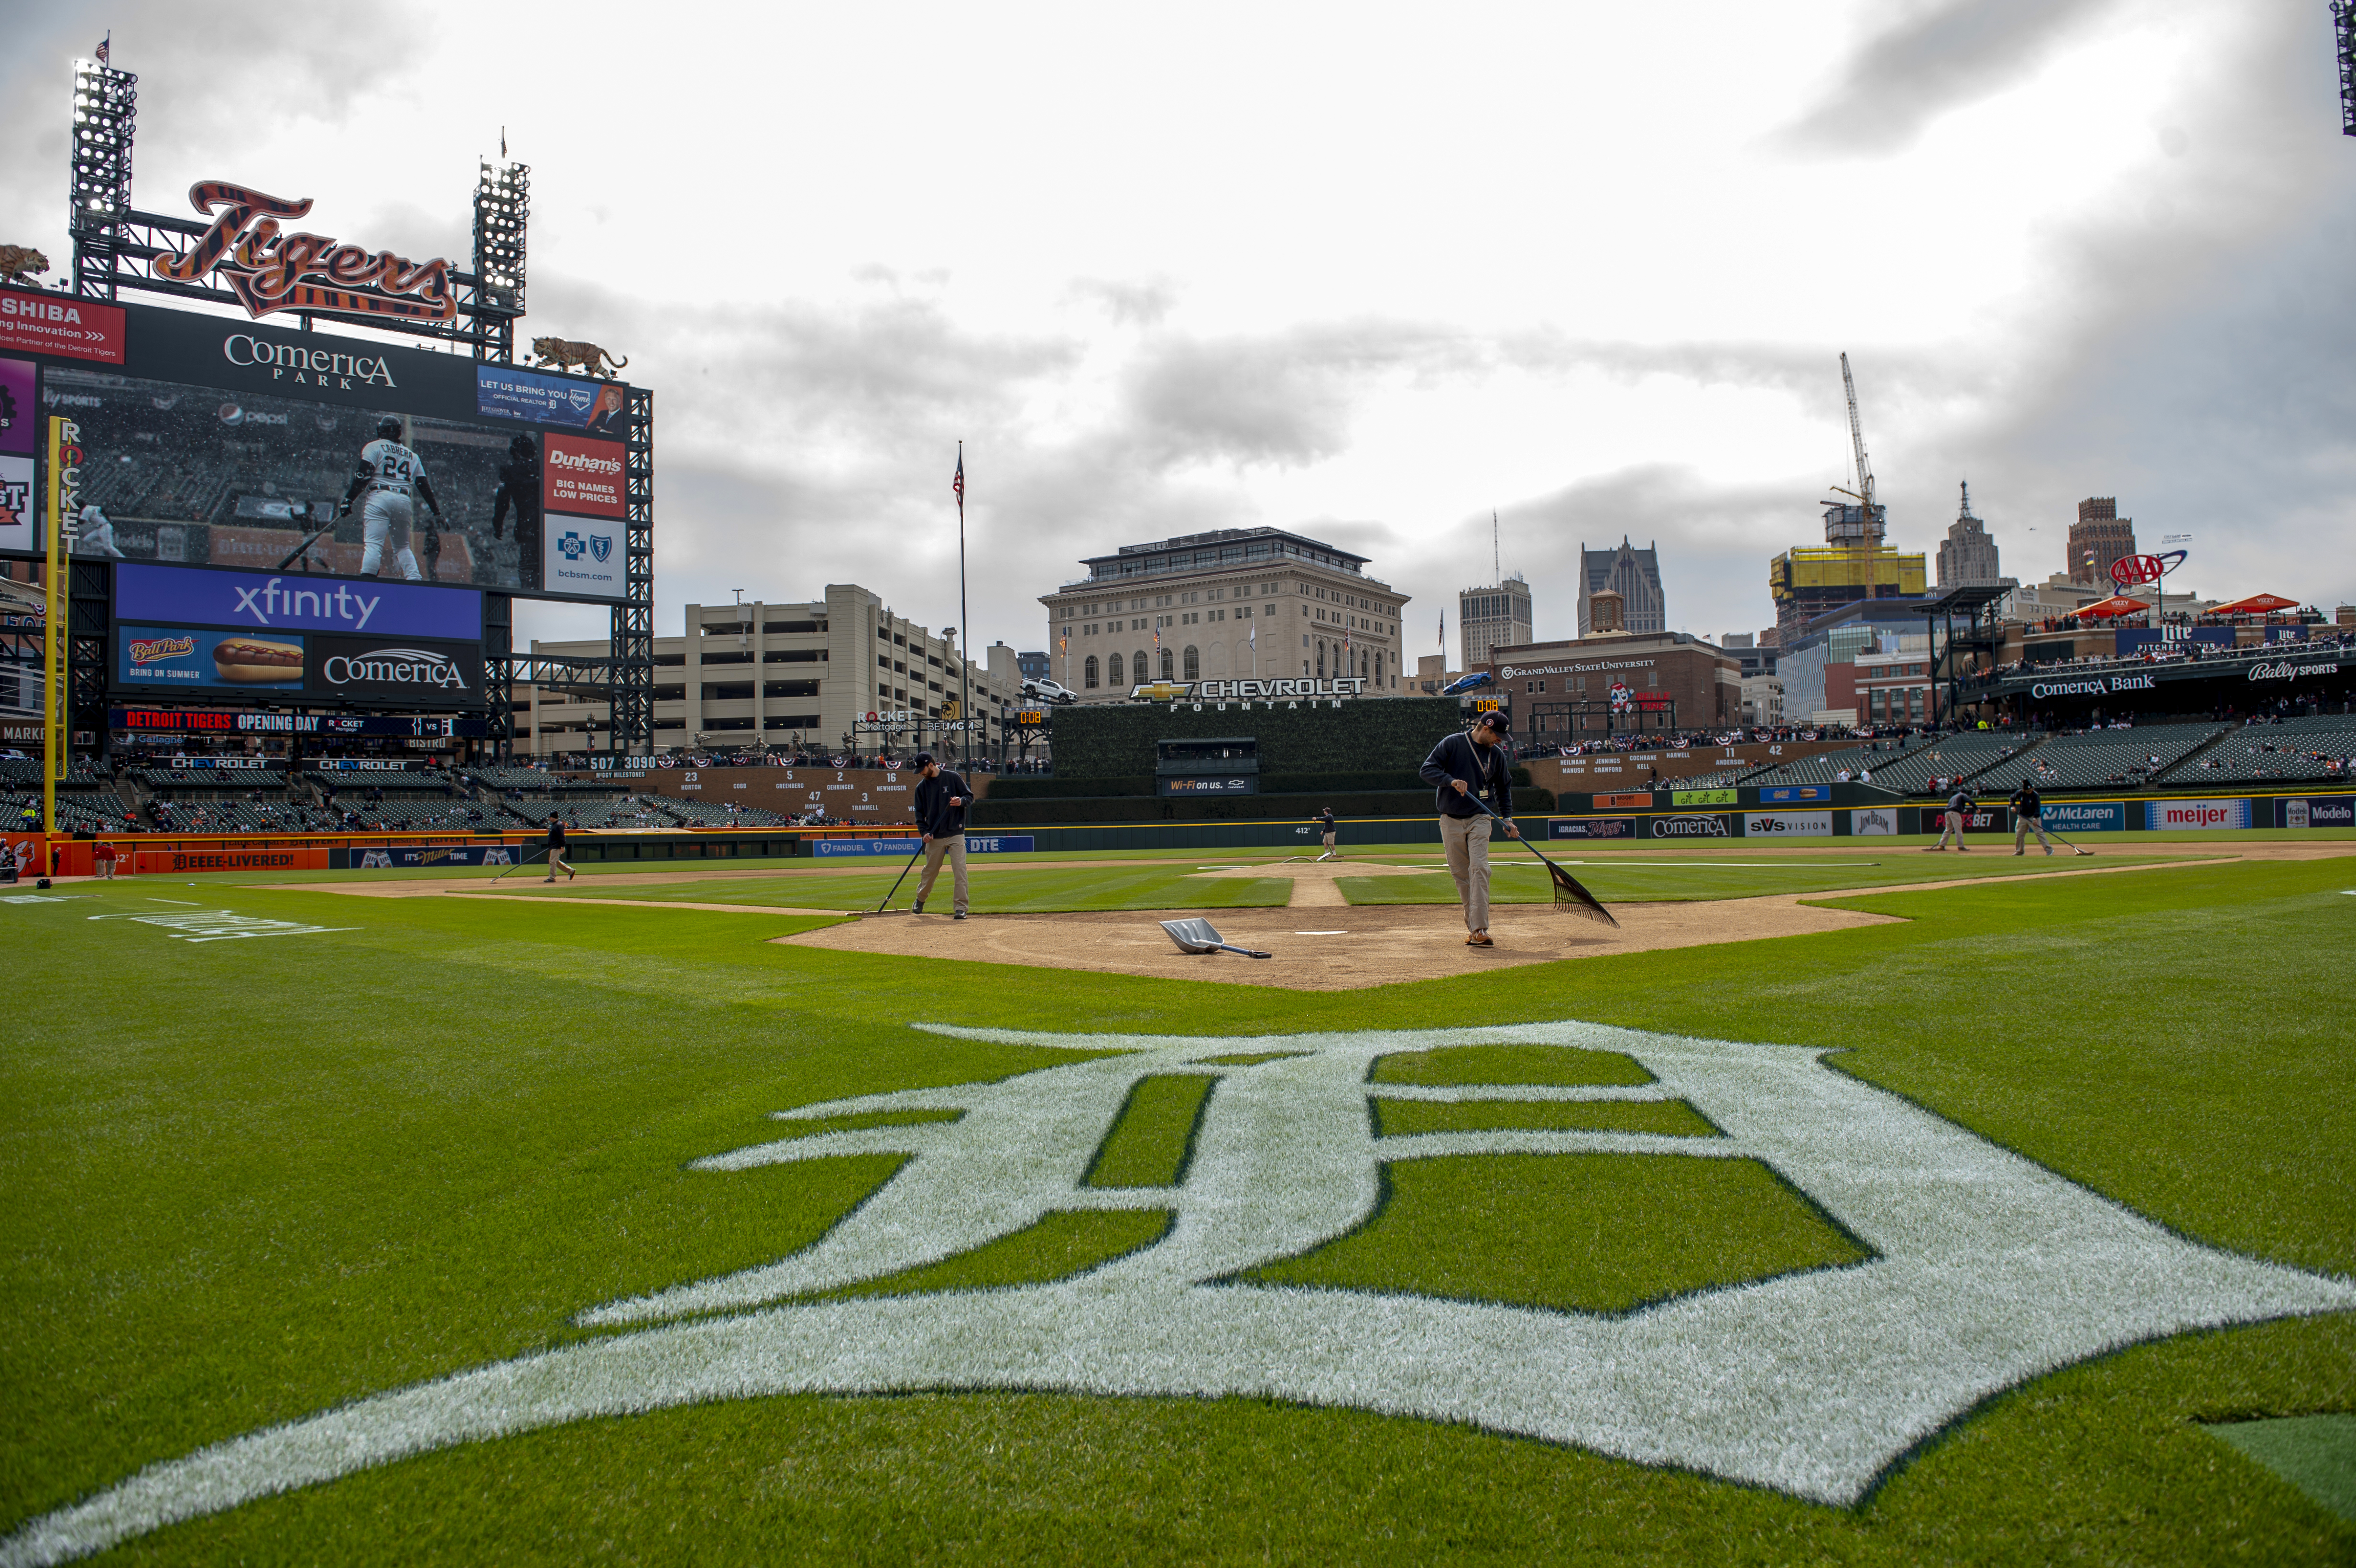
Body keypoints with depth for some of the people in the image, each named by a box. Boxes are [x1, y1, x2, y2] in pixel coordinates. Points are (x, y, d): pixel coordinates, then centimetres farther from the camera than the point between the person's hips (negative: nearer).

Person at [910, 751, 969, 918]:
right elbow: (920, 812, 11)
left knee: (959, 870, -11)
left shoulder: (952, 778, 0)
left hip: (956, 834, -3)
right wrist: (924, 832, -4)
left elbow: (970, 796, 4)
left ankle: (961, 908, -9)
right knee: (930, 871, 13)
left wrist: (961, 801, -19)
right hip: (934, 837, 3)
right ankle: (920, 899, 37)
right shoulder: (921, 787, 9)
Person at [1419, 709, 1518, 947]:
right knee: (1460, 873, 3)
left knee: (1479, 869, -15)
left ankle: (1479, 930, -18)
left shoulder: (1497, 755, 6)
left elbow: (1504, 787, 19)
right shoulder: (1452, 743, -4)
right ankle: (1471, 924, 17)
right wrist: (1451, 780, -26)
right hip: (1451, 820, -1)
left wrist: (1507, 818, 10)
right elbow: (1426, 770, -10)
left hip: (1479, 820, 1)